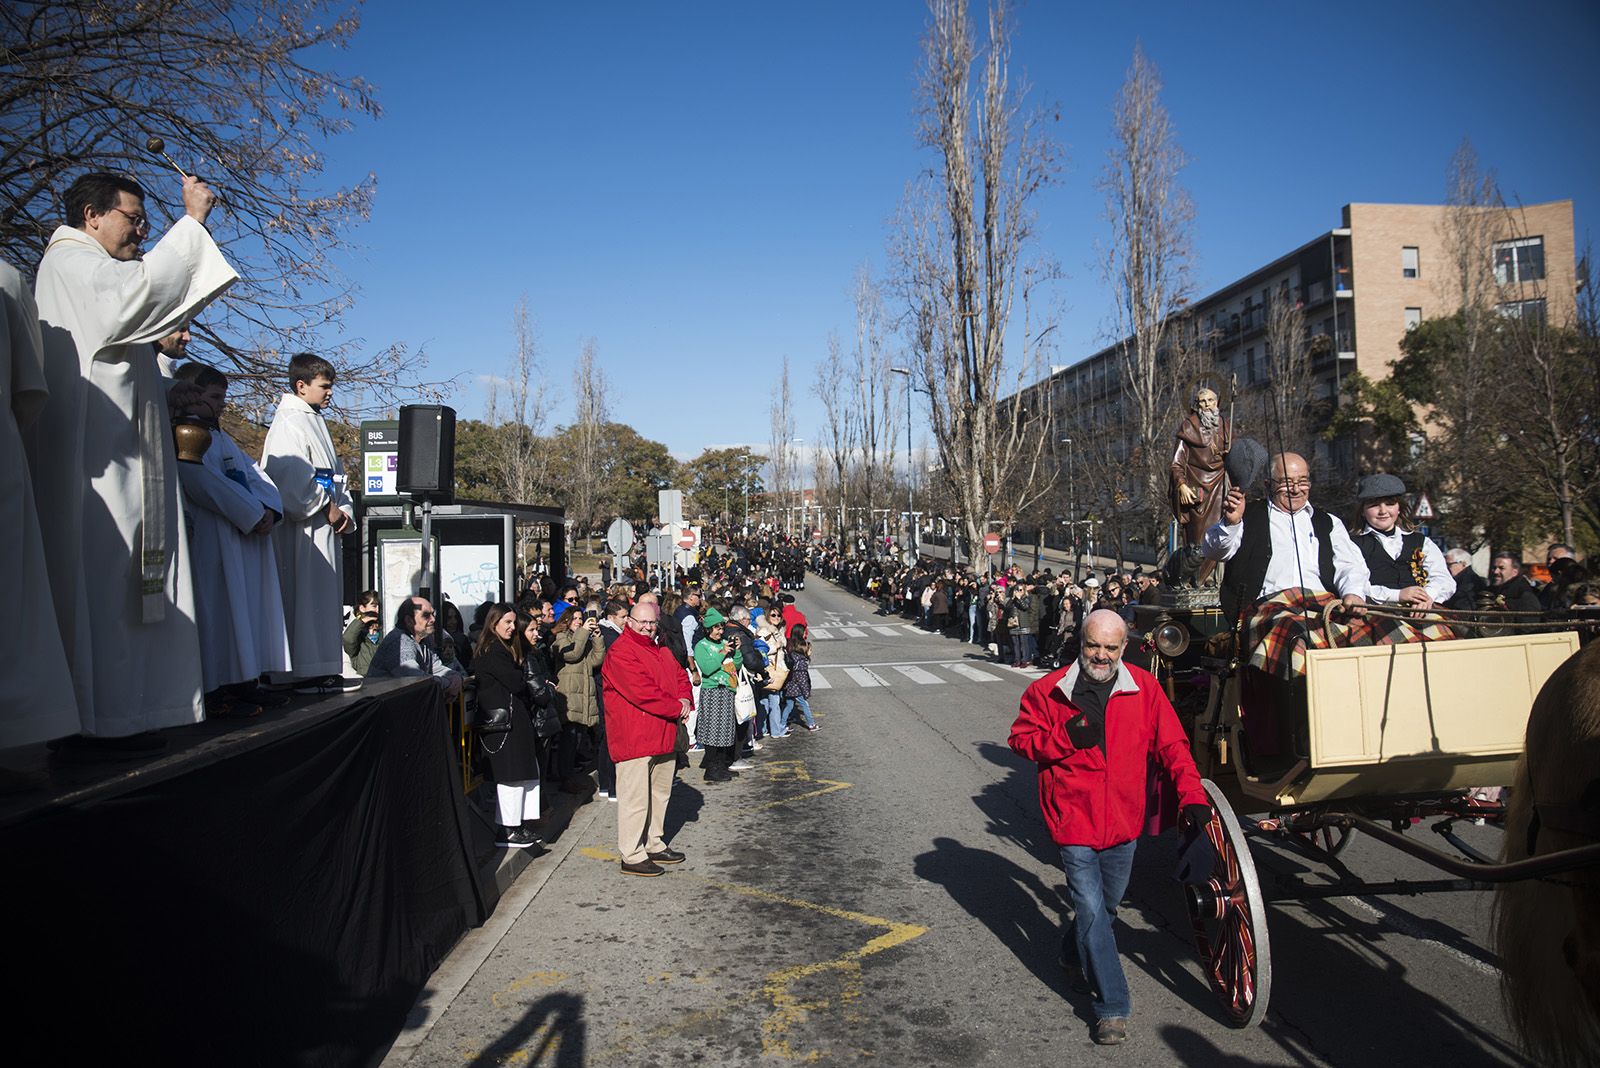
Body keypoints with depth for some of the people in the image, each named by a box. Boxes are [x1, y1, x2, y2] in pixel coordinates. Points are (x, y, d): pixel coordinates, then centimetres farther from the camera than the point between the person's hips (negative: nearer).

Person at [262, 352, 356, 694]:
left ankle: (325, 670, 17)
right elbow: (291, 477, -20)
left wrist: (345, 510, 8)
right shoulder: (289, 423, -10)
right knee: (305, 596, -8)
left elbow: (334, 474, 23)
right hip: (303, 528, -10)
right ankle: (308, 672, -4)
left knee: (326, 596, 11)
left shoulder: (314, 421, 20)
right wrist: (327, 508, -14)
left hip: (325, 525, 10)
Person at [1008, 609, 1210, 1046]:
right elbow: (1021, 739, -3)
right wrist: (1066, 738, -19)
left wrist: (1192, 794, -10)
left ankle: (1075, 954, 49)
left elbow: (1171, 744, 0)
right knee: (1091, 909, -6)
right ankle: (1113, 1007, 6)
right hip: (1073, 820, -3)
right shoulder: (1049, 690, -8)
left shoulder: (1144, 688, -2)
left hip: (1123, 821, 4)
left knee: (1108, 903, 21)